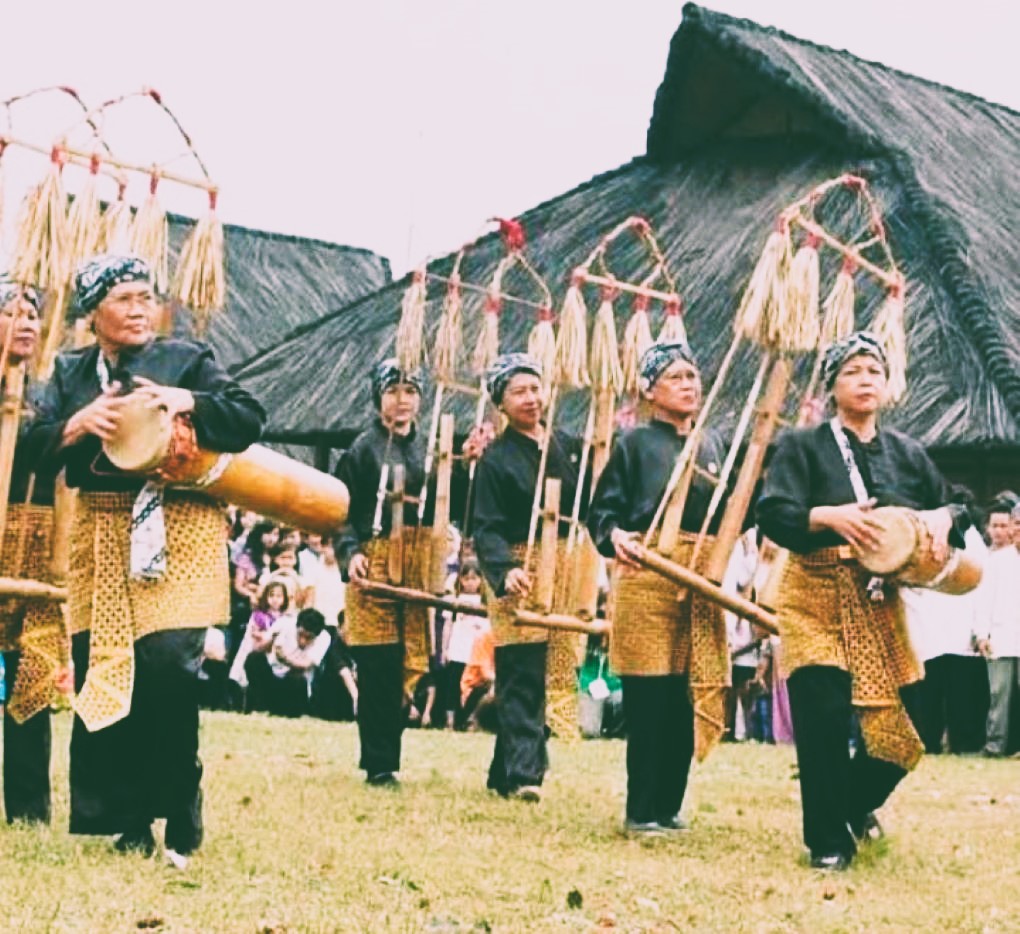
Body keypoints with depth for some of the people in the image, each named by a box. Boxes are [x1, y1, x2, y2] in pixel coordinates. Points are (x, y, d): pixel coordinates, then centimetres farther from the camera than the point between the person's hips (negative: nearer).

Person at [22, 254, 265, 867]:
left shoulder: (187, 360, 4)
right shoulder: (71, 372, 13)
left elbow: (251, 419, -3)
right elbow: (36, 446, 5)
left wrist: (188, 402, -18)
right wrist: (79, 423, -14)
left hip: (176, 533, -4)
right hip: (100, 535, 4)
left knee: (168, 671, -14)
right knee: (98, 672, 2)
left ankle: (182, 830, -2)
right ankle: (128, 824, 13)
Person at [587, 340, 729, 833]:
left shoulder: (713, 444, 15)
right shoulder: (636, 443, 1)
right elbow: (602, 511, -3)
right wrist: (615, 537, -24)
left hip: (701, 584, 5)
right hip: (647, 578, -5)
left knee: (688, 699, 6)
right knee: (650, 699, -4)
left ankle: (669, 805, 17)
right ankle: (641, 811, 4)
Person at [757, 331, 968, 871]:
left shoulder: (907, 454, 12)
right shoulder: (804, 447, 0)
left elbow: (953, 510, 14)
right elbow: (772, 515, -11)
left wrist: (943, 518, -9)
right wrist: (829, 516, -27)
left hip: (881, 605, 4)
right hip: (818, 599, -4)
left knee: (908, 720, 1)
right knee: (823, 715, -13)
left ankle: (857, 804, 32)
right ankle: (828, 843, 3)